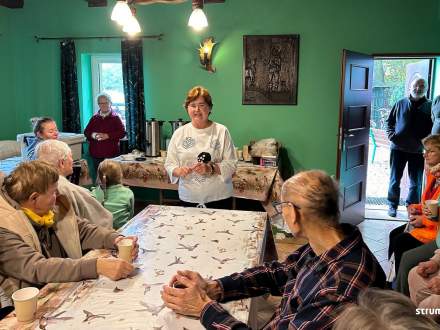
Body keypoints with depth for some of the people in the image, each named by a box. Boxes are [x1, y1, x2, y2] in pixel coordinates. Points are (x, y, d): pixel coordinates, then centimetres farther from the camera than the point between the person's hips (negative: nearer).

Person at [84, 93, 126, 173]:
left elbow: (122, 132, -9)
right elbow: (86, 132, 14)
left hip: (111, 154, -4)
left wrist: (107, 136, -17)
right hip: (96, 154, 4)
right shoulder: (94, 118, 13)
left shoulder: (115, 118, 1)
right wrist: (93, 135, -9)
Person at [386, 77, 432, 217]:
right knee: (395, 179, 8)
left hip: (418, 150, 0)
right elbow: (389, 121, 12)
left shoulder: (429, 106, 1)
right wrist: (391, 135, -3)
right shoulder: (400, 103, 4)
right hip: (398, 148, 1)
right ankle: (392, 205, 21)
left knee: (416, 182, 9)